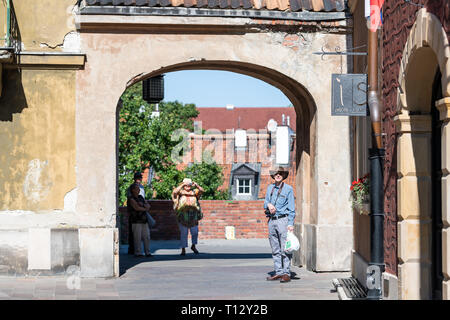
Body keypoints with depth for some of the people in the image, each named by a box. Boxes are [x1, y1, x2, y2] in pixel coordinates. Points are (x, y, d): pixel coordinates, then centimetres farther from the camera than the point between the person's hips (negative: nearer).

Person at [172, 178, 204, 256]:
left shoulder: (194, 192, 10)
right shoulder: (181, 192, 3)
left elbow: (202, 190, -1)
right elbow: (175, 192, -17)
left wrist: (196, 185, -14)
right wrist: (182, 185, -17)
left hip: (193, 216, 3)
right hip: (183, 216, -2)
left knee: (195, 232, 8)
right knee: (183, 233, 1)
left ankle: (193, 246, 30)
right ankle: (183, 249, 7)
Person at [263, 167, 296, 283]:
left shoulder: (288, 189, 1)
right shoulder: (270, 188, 15)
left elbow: (291, 208, -2)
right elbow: (265, 202, 16)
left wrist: (290, 224, -11)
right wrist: (268, 204, -9)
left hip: (283, 220, -5)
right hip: (272, 220, 5)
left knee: (285, 249, -9)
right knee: (275, 249, 7)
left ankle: (286, 273, -10)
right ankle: (278, 272, 12)